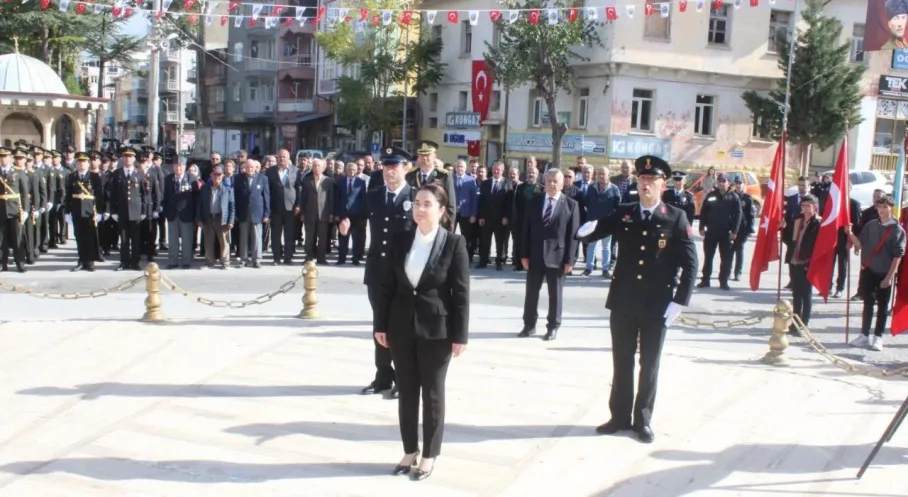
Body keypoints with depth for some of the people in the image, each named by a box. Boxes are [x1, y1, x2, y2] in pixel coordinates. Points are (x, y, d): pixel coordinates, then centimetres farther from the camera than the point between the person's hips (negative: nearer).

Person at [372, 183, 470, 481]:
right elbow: (387, 286, 6)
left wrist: (460, 335, -11)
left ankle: (429, 455, 20)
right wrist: (380, 325, 4)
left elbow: (461, 293, -9)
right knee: (406, 391, 12)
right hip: (401, 327, 4)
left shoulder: (454, 243, -8)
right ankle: (410, 451, 26)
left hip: (437, 329, -4)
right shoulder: (400, 241, 2)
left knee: (432, 393, 8)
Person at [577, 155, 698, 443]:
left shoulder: (676, 218, -5)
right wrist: (585, 230, -23)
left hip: (657, 305, -2)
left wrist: (680, 302, -11)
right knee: (622, 362, 12)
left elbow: (690, 264, -6)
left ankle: (643, 420, 21)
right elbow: (589, 233, 2)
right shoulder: (623, 214, 2)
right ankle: (620, 416, 24)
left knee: (649, 364, 9)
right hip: (623, 302, 2)